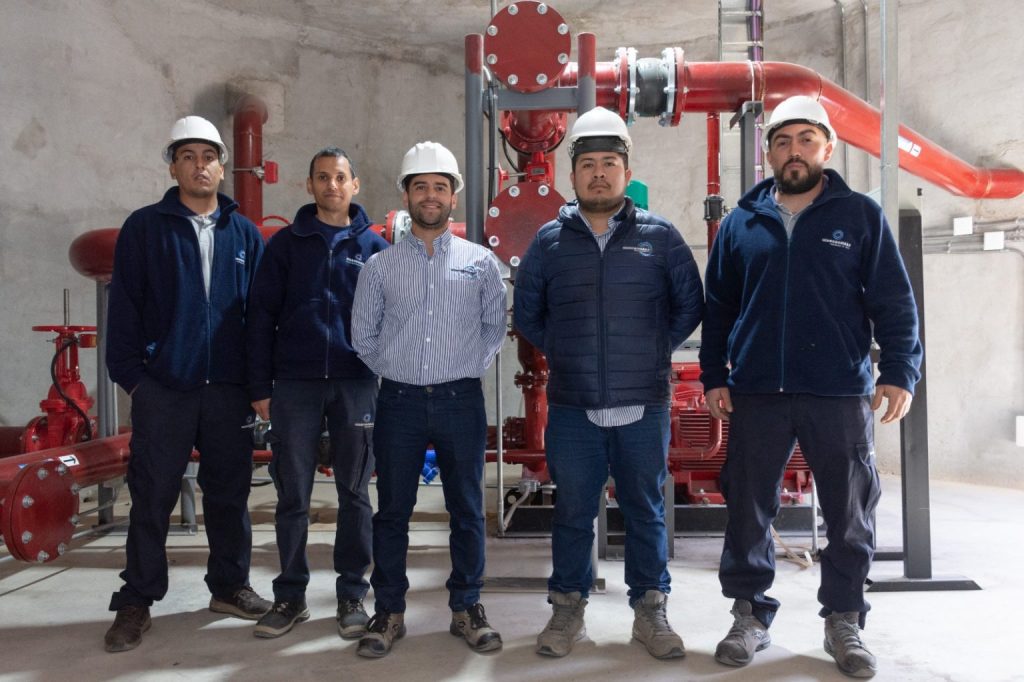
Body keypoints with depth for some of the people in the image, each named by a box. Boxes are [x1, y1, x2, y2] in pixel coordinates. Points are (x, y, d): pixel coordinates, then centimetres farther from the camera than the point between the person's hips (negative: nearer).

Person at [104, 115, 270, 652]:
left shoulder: (244, 234, 9)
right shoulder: (145, 228, 3)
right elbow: (124, 306, 1)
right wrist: (130, 375, -5)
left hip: (230, 388, 2)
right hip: (163, 387, -2)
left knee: (230, 493, 10)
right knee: (152, 497, 5)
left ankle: (229, 586, 26)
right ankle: (136, 602, 18)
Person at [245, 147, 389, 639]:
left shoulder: (374, 247, 7)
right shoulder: (286, 243, 6)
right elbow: (261, 316, 4)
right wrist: (261, 386, -1)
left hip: (356, 385, 0)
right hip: (294, 384, 0)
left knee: (355, 495, 7)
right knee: (292, 496, 6)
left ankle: (352, 595, 19)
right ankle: (290, 595, 21)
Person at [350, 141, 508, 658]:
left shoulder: (481, 261, 3)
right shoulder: (380, 265, 4)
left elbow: (495, 326, 11)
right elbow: (363, 334, 10)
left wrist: (467, 367, 5)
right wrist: (394, 370, 6)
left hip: (461, 401, 0)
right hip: (399, 401, 0)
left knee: (467, 511, 8)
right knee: (392, 511, 7)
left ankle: (467, 608, 23)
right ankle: (388, 612, 22)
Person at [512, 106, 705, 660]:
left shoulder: (659, 235, 2)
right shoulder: (549, 240, 5)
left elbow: (690, 305, 10)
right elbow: (526, 314, 14)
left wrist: (654, 352, 4)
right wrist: (563, 354, 7)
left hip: (643, 407, 0)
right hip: (571, 408, 1)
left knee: (646, 511, 10)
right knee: (573, 511, 11)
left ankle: (650, 610, 26)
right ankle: (567, 609, 26)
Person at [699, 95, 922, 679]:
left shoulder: (861, 216, 5)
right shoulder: (741, 223, 9)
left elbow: (894, 302, 2)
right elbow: (718, 309, 10)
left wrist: (900, 371, -8)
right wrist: (715, 377, 5)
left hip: (841, 393, -1)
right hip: (757, 393, 1)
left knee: (851, 514, 8)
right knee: (748, 510, 7)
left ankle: (845, 621, 26)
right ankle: (751, 615, 23)